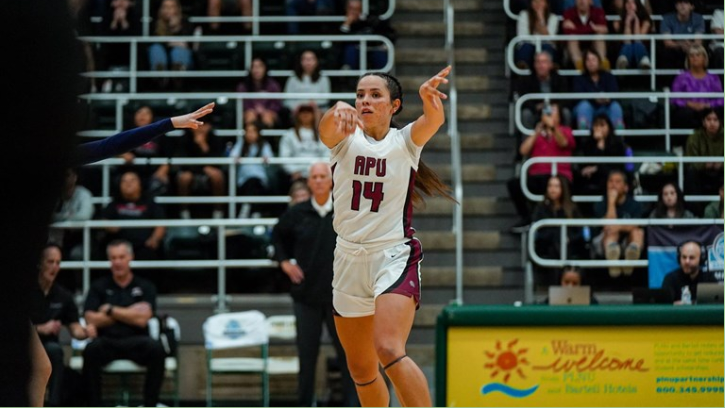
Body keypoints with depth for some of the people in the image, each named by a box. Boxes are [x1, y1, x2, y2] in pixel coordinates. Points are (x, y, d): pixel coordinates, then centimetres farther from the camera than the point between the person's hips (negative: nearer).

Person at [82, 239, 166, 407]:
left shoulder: (145, 286, 12)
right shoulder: (99, 286, 15)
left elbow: (141, 319, -3)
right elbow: (91, 319, 1)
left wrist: (110, 310, 1)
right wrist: (128, 313, -1)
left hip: (135, 341, 0)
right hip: (107, 341, 0)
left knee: (156, 349, -33)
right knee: (91, 349, -35)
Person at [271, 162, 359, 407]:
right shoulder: (297, 214, 2)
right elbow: (278, 236, 19)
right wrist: (284, 261, 7)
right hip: (307, 294, 1)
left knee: (348, 350, 1)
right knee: (307, 352, 6)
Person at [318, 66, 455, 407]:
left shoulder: (406, 140, -1)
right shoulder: (344, 139, 2)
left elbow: (434, 120, -22)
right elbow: (327, 131, -22)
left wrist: (429, 96, -46)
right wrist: (337, 112, -47)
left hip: (395, 256, -4)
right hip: (349, 260, 4)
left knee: (389, 350, -26)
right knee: (360, 368, 14)